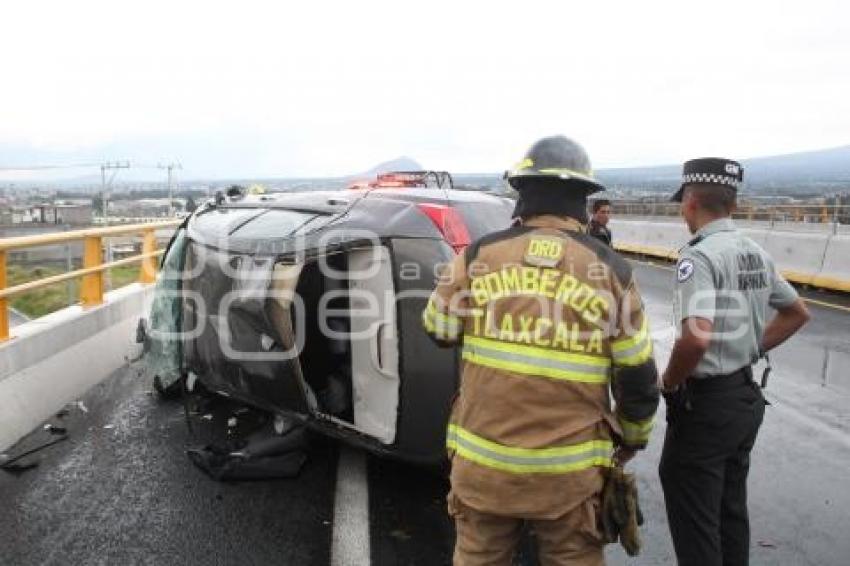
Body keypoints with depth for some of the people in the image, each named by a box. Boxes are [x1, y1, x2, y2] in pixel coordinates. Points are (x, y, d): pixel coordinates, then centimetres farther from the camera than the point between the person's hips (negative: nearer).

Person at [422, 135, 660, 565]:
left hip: (482, 462, 1)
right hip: (568, 471, 0)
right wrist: (634, 438, 19)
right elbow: (638, 379, 0)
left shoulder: (479, 255, -6)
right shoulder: (611, 271, -6)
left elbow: (439, 330, 8)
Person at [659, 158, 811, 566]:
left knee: (695, 521, 6)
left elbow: (697, 336, -33)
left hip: (704, 402, -8)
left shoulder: (698, 256, -20)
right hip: (747, 395, 8)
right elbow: (797, 313, 19)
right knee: (732, 510, 23)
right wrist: (751, 349, 15)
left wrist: (670, 380, -17)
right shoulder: (756, 252, 5)